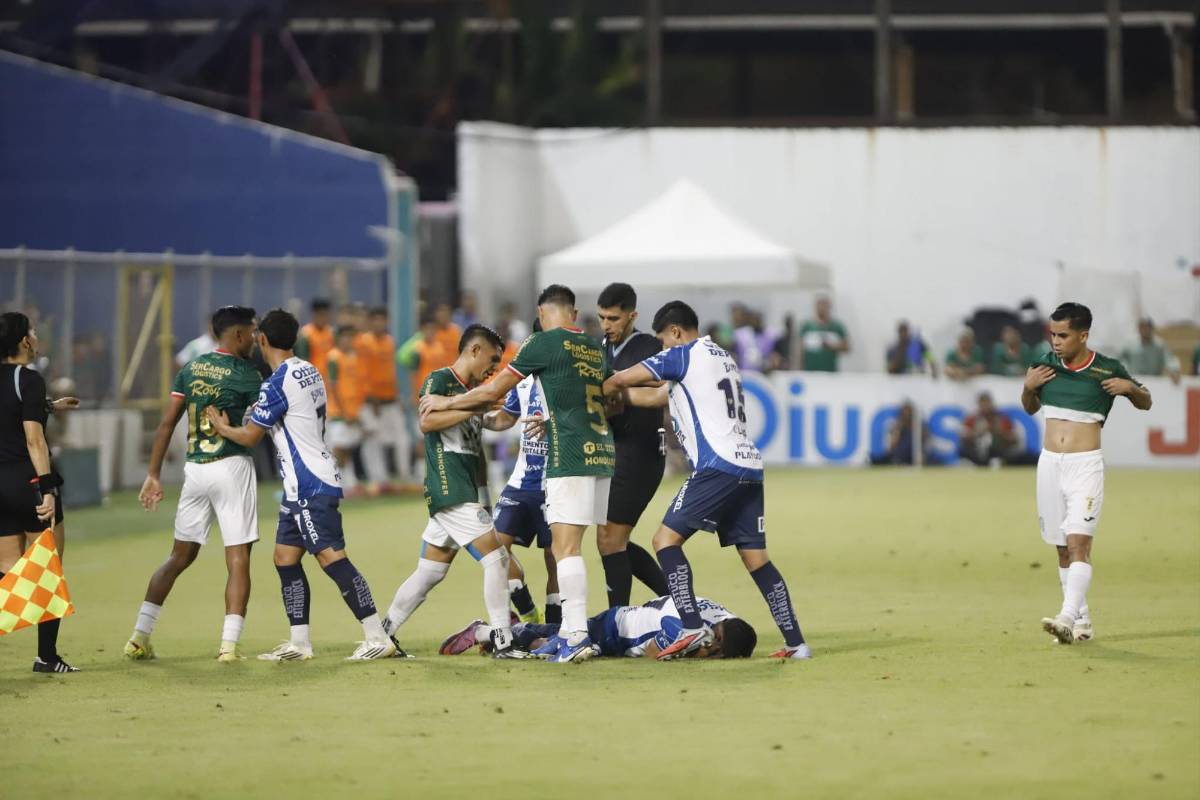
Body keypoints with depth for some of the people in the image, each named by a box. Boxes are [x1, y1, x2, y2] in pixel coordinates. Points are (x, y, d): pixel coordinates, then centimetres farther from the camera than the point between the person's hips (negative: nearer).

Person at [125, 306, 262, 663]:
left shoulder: (191, 369, 9)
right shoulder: (246, 374, -7)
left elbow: (167, 423, 7)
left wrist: (153, 475, 9)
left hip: (194, 469, 5)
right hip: (232, 467, -5)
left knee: (180, 555, 15)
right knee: (238, 559, -1)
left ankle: (140, 636, 10)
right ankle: (229, 644, -10)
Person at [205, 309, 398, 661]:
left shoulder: (277, 384, -15)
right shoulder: (309, 372, 13)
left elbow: (250, 436, -8)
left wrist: (221, 427, 11)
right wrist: (262, 412, 23)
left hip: (309, 485, -10)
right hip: (301, 487, 10)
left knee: (332, 558, -13)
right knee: (285, 558, 12)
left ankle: (378, 638, -16)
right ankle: (299, 643, 12)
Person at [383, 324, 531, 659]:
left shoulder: (472, 392, 21)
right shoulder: (440, 380, -5)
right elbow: (426, 421, -22)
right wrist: (474, 408, -22)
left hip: (464, 494, 9)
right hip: (449, 491, -9)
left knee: (429, 573, 12)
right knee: (496, 558, -13)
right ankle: (503, 643, -11)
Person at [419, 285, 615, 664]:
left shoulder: (543, 342, -3)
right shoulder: (596, 349, 16)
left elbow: (493, 392, 4)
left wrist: (447, 403, 19)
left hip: (570, 457, -7)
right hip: (602, 453, 7)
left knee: (566, 548, -10)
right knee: (567, 547, 13)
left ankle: (577, 637, -18)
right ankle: (568, 631, 13)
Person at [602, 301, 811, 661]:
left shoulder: (684, 354, 1)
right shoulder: (722, 357, 26)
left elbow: (620, 380, 4)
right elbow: (656, 396, 33)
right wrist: (620, 393, 35)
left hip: (718, 466, -8)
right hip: (750, 468, 8)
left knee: (666, 538, -4)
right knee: (756, 557, 8)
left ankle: (693, 626, -18)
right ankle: (795, 642, 1)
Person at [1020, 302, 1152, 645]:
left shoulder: (1108, 370, -5)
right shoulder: (1047, 365, 6)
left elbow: (1145, 403, 8)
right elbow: (1030, 408, 21)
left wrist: (1130, 388, -13)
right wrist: (1028, 387, 0)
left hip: (1085, 465, -5)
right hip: (1050, 462, 5)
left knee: (1079, 542, -18)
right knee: (1063, 549, 7)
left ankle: (1068, 617, -30)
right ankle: (1082, 622, 15)